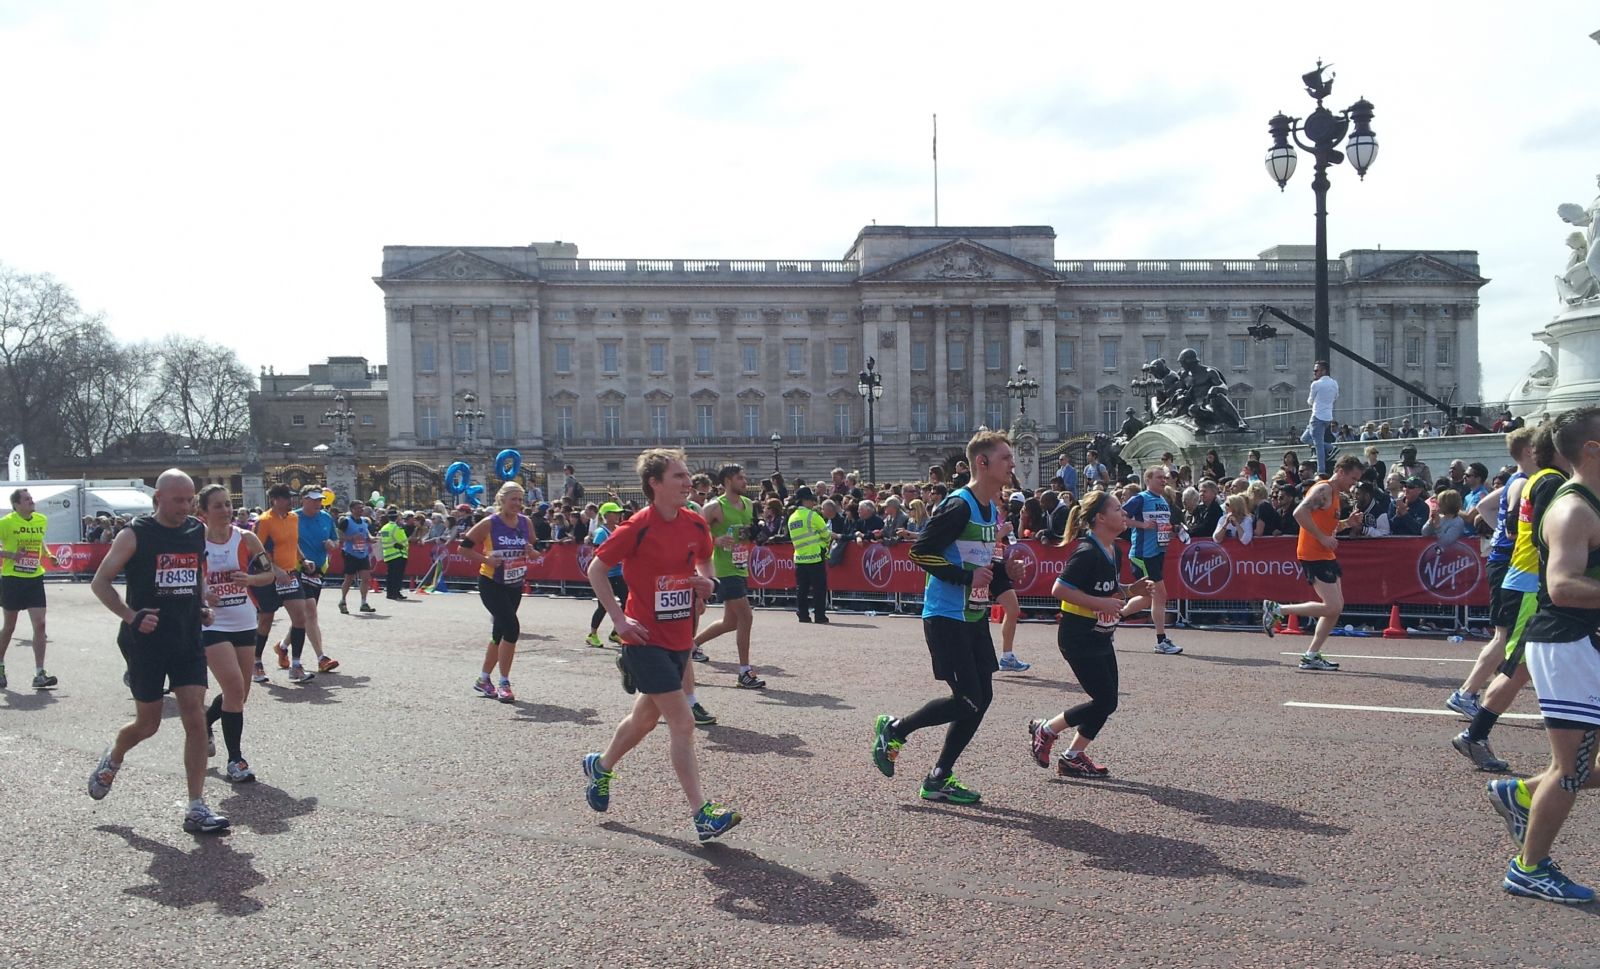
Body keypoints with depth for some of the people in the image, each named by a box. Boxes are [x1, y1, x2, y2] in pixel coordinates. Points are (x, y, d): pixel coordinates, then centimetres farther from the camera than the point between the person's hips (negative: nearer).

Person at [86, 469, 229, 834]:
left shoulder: (198, 531, 5)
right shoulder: (135, 535, -9)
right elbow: (100, 582, -5)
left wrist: (204, 606, 5)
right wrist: (131, 616, -17)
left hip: (188, 640, 4)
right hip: (146, 642, -3)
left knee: (195, 719, -5)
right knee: (148, 724, 9)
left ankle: (196, 809, 0)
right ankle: (112, 759, 44)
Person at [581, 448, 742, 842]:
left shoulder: (696, 524, 2)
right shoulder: (638, 528, -16)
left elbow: (704, 561, 21)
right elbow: (596, 568, -7)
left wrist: (707, 583, -2)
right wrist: (618, 617, -12)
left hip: (679, 638, 7)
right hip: (646, 639, -7)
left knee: (646, 716, 22)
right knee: (682, 722, -11)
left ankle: (601, 766, 48)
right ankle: (703, 814, -6)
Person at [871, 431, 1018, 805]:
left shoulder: (992, 510, 12)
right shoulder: (958, 506, -17)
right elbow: (920, 552, -21)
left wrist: (1002, 574, 4)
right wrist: (967, 577, -22)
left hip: (974, 616, 9)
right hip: (945, 616, -9)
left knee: (982, 697, 6)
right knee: (968, 700, -10)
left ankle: (939, 780, 15)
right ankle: (893, 729, 11)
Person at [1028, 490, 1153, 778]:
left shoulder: (1115, 551, 8)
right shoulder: (1087, 552, -21)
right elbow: (1059, 589, -25)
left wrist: (1131, 589, 4)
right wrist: (1101, 603, -25)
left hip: (1101, 638, 10)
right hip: (1078, 638, -10)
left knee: (1107, 701, 9)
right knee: (1105, 700, -6)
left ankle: (1073, 757, 20)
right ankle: (1045, 730, 10)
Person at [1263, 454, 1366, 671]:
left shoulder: (1335, 493, 19)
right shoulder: (1323, 489, -12)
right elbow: (1299, 513, -26)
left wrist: (1347, 523, 11)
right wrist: (1323, 538, -23)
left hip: (1326, 555, 10)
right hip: (1313, 555, -10)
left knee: (1337, 606, 7)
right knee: (1332, 607, -13)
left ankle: (1312, 656, 10)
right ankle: (1276, 610, -3)